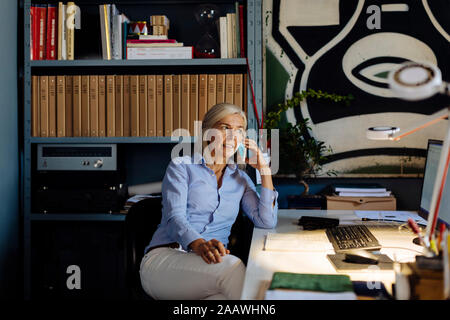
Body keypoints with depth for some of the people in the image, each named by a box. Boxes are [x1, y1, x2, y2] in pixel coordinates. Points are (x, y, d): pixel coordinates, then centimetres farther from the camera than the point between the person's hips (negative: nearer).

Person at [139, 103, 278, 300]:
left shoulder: (240, 179, 22)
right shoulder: (181, 167, 8)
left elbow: (267, 222, 8)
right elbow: (175, 218, -8)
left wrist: (263, 167, 9)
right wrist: (200, 245, -31)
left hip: (209, 262, 4)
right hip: (164, 259, -4)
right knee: (232, 266, -38)